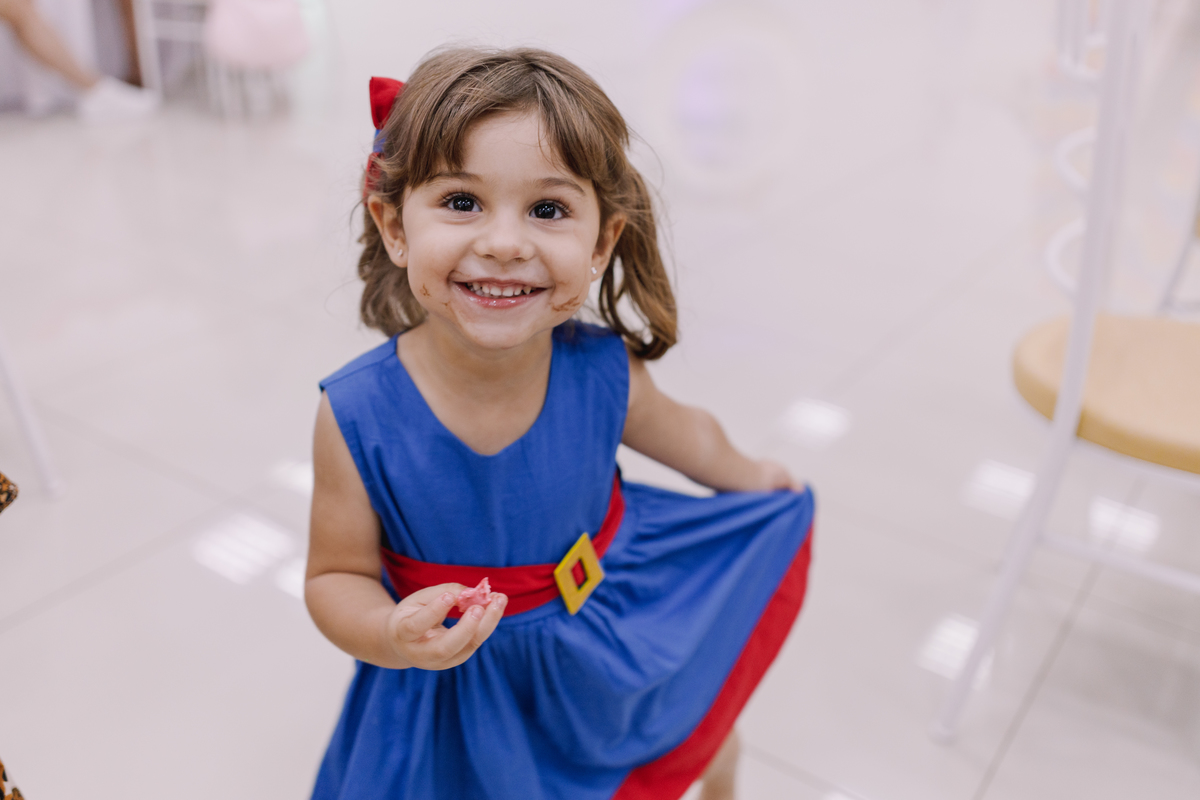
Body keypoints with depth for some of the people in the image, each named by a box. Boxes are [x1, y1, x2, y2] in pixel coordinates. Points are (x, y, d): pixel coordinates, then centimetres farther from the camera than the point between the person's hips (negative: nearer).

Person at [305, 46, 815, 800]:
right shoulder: (358, 417, -28)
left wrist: (748, 477, 18)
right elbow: (336, 577, -15)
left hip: (614, 644, 3)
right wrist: (394, 638, -36)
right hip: (460, 677, -2)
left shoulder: (603, 369, -23)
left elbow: (674, 428, 1)